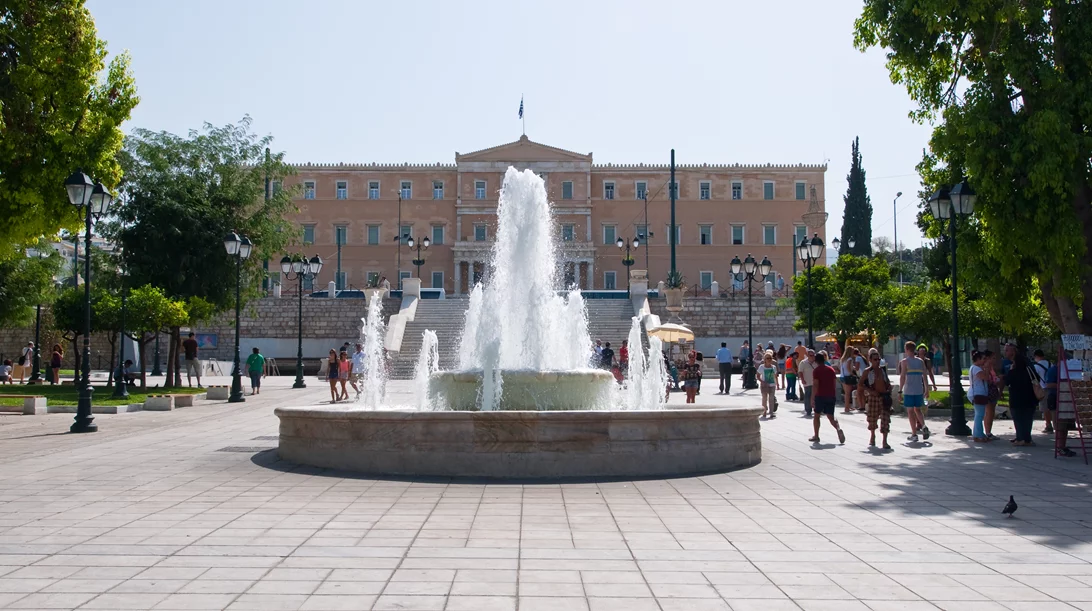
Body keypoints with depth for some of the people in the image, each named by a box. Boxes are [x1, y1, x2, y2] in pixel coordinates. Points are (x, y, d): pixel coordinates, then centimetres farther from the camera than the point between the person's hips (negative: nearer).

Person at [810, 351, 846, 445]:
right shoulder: (831, 369, 11)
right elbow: (835, 384, 12)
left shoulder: (816, 371, -6)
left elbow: (816, 385, -13)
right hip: (831, 396, 4)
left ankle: (816, 436, 10)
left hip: (820, 396, -4)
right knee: (830, 416, 8)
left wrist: (813, 396, -9)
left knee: (817, 415, 11)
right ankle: (838, 429, -20)